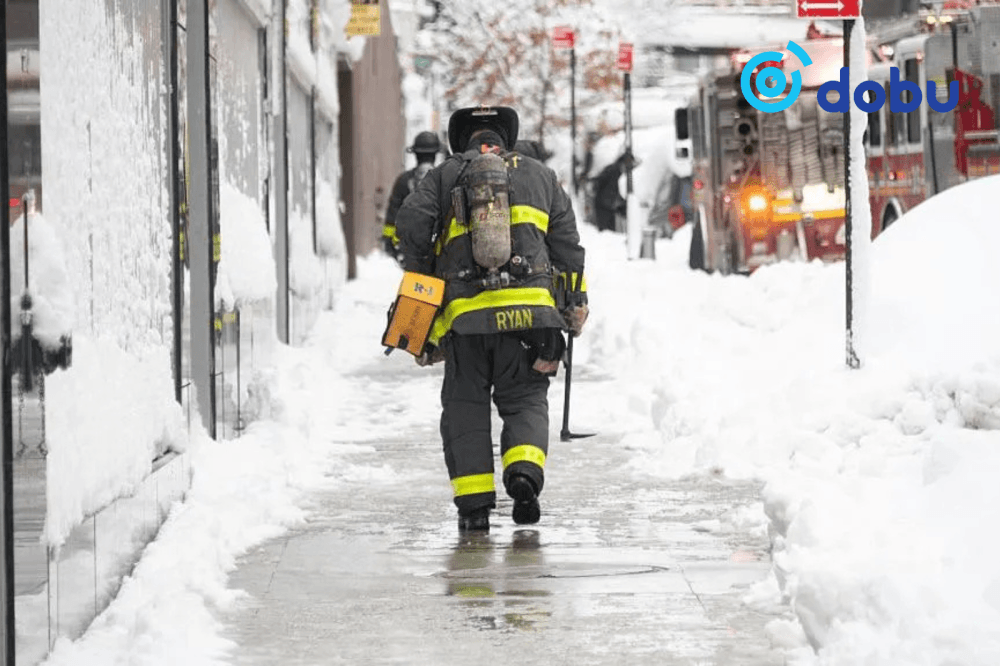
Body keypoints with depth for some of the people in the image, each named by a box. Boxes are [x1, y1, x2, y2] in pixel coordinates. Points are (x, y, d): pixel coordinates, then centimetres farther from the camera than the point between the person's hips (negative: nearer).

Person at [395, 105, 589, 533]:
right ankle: (524, 469, -14)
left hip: (465, 311, -1)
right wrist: (575, 305, 17)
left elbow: (411, 226, 1)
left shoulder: (444, 176, 14)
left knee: (465, 405, 10)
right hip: (529, 308, 1)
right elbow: (568, 245, 15)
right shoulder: (540, 176, 20)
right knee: (525, 399, 12)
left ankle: (473, 502, 2)